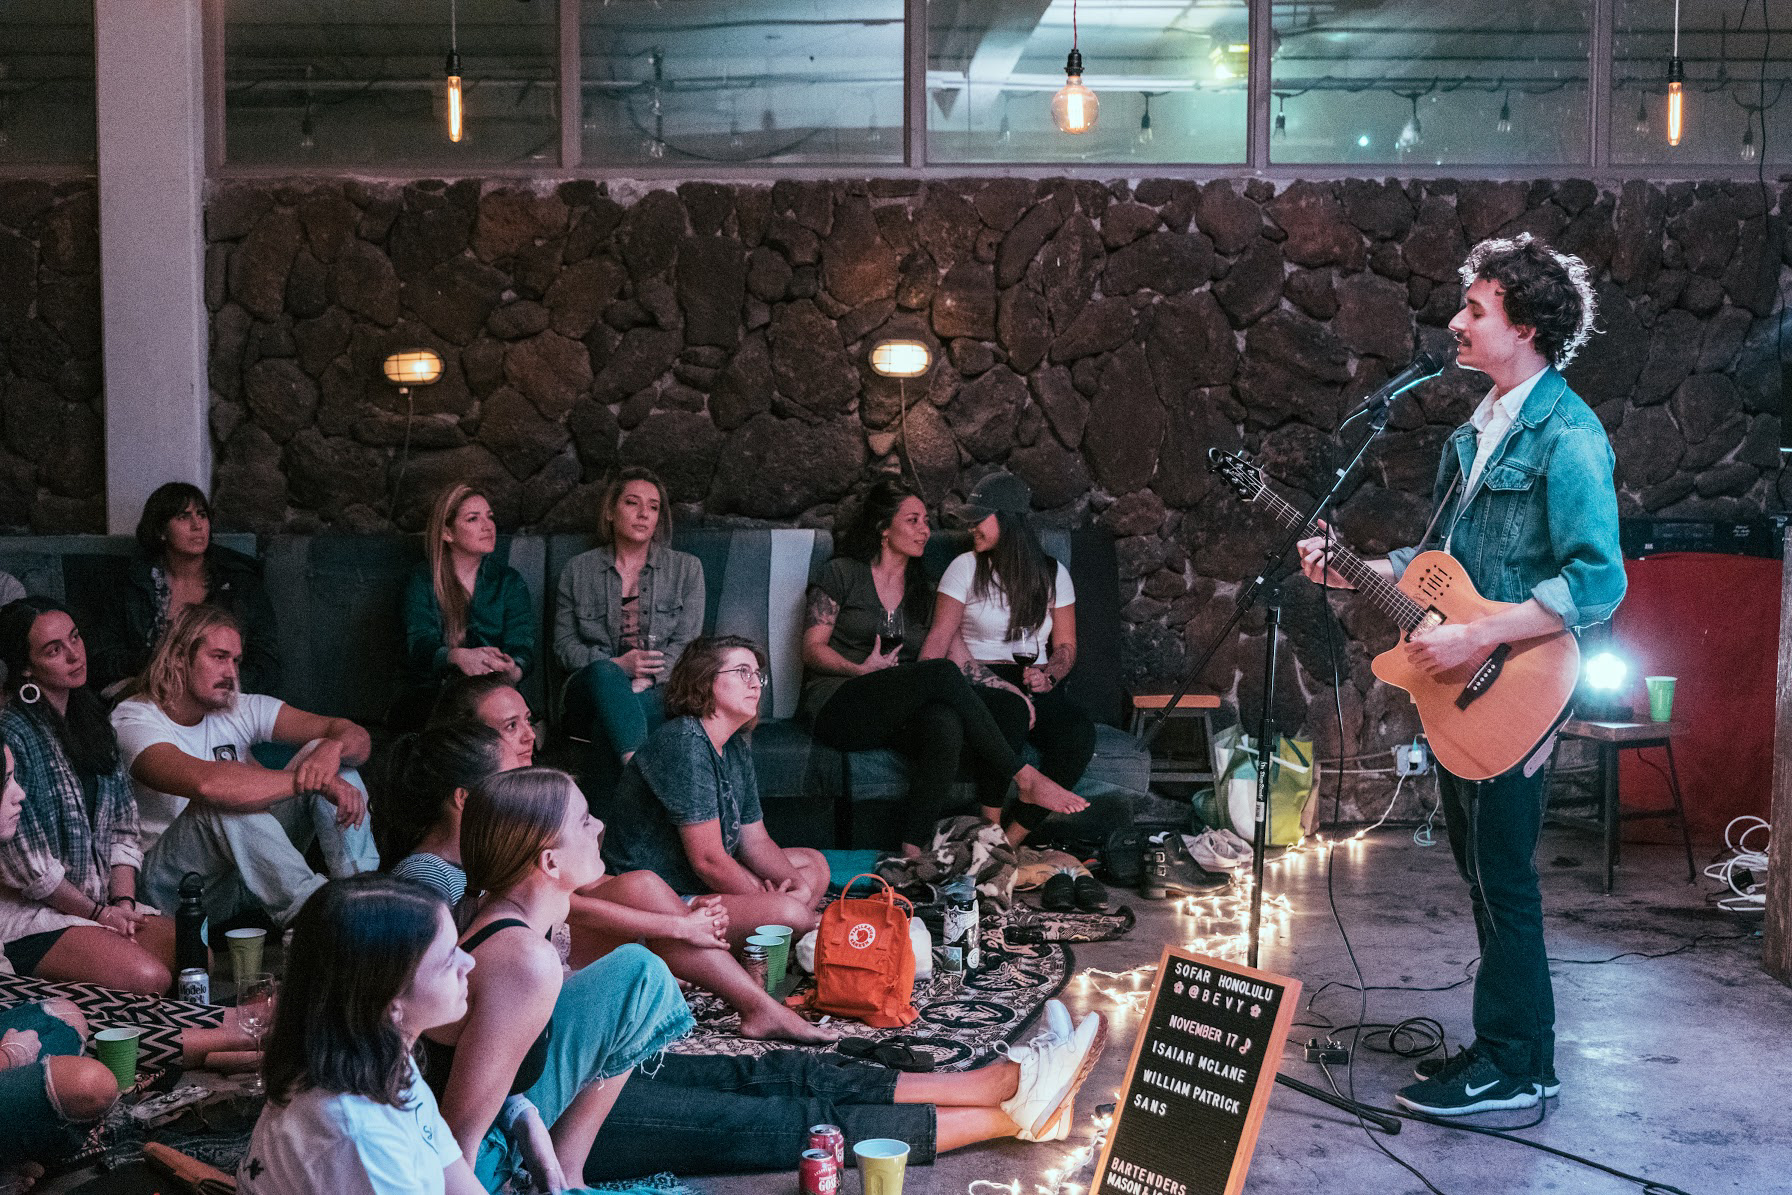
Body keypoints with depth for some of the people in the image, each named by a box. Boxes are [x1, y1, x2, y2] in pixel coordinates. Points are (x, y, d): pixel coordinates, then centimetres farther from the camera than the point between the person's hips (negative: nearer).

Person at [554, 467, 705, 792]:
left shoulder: (686, 568, 14)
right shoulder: (579, 570, 15)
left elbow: (686, 644, 5)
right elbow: (564, 645, 10)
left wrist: (643, 682, -14)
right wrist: (616, 664, -10)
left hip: (658, 695, 0)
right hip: (590, 693, 0)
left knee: (607, 729, -35)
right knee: (603, 674, -38)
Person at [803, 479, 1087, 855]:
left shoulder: (922, 592, 23)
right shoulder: (841, 574, 8)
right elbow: (813, 650, 2)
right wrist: (863, 670, -15)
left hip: (899, 717, 4)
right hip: (838, 708, -4)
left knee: (946, 724, -35)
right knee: (943, 673, -31)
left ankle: (913, 853, -43)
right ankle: (1026, 780, -28)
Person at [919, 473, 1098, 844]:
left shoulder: (1052, 574, 14)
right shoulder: (966, 567, 6)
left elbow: (1066, 645, 15)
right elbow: (939, 639, 0)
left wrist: (1049, 675, -8)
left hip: (1035, 681, 3)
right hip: (979, 683, -3)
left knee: (1079, 730, -30)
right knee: (1012, 713, -39)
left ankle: (1013, 838, -32)